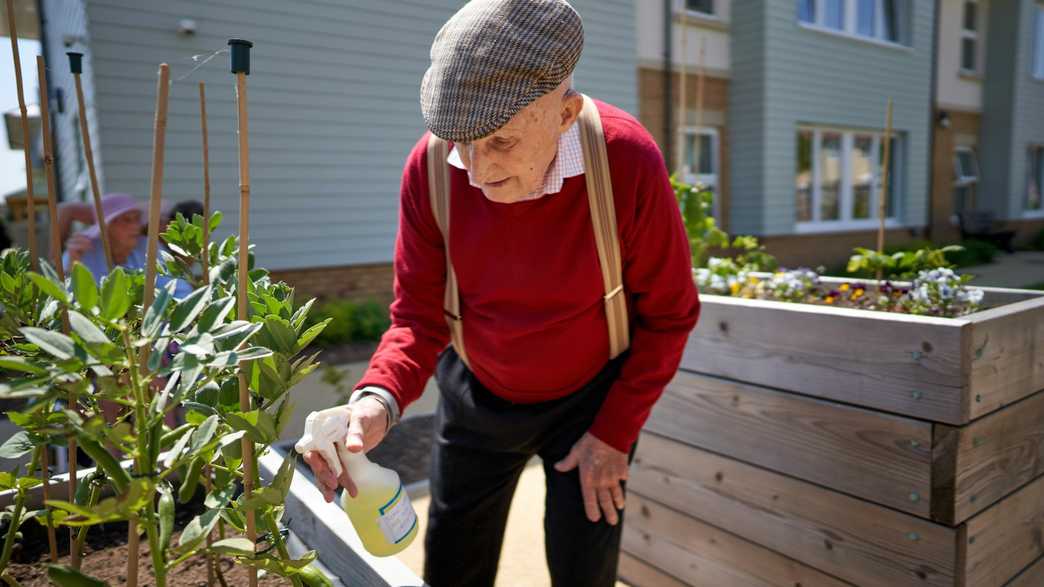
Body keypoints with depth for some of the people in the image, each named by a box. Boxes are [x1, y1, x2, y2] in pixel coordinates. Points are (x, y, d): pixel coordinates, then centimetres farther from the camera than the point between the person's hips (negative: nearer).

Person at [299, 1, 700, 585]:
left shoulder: (627, 162, -27)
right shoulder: (431, 167, -20)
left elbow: (668, 315, -14)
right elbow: (419, 314, -13)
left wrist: (615, 433, -11)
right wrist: (379, 398, -32)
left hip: (593, 399, -2)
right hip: (476, 394, 3)